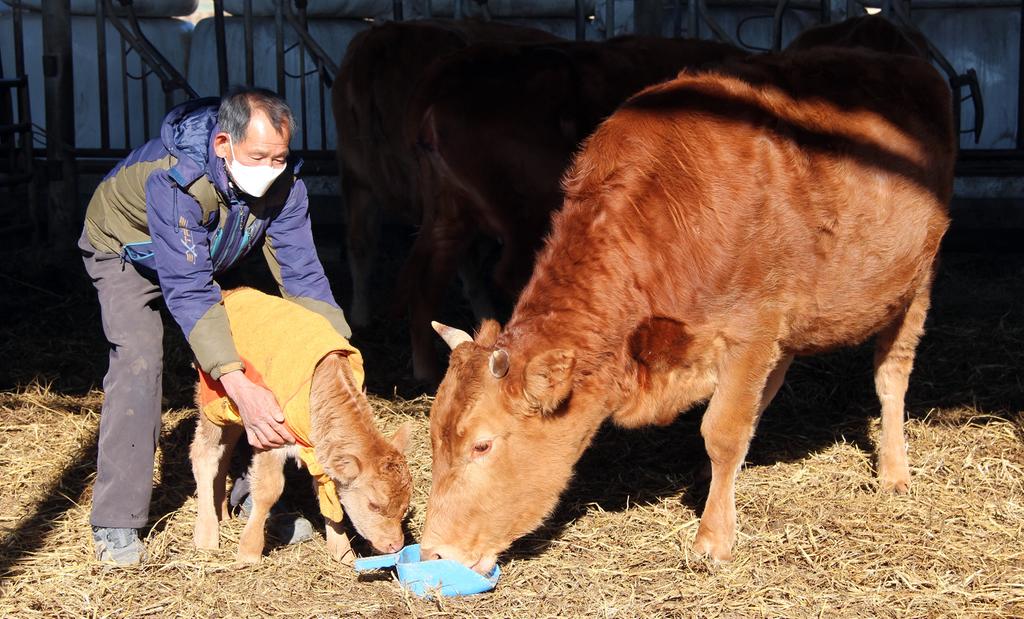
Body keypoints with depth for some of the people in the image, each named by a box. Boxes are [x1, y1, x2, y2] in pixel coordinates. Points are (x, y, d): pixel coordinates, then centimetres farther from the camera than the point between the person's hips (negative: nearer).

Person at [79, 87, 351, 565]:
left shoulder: (283, 180, -28)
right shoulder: (174, 180, -43)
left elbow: (301, 273, -24)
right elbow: (189, 291, -45)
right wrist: (239, 387, -54)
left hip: (209, 257, 5)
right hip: (126, 250, -5)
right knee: (138, 359, -23)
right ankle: (116, 525, -18)